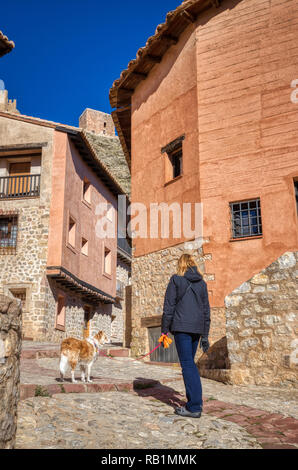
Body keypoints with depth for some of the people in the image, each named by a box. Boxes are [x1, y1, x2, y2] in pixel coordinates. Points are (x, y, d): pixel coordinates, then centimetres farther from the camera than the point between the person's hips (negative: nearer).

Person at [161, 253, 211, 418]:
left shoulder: (176, 280, -1)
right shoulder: (202, 283, 13)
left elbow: (169, 307, -4)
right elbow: (206, 310, 14)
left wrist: (164, 330, 1)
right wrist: (205, 335, 18)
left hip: (181, 327, -5)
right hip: (197, 328, 5)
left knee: (187, 364, -4)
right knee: (190, 363, 17)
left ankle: (194, 407, -4)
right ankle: (195, 401, 18)